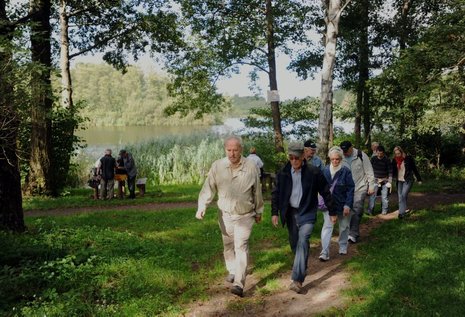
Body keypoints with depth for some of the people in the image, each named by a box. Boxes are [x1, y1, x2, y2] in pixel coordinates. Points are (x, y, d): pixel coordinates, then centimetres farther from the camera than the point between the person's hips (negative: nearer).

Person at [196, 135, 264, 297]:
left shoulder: (251, 166, -10)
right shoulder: (217, 166, -9)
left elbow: (257, 191, 1)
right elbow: (208, 188, -8)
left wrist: (259, 211, 9)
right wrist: (201, 207, -22)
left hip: (245, 215, -3)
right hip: (225, 214, 3)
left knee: (241, 246, -11)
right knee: (228, 245, 18)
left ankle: (239, 283, -9)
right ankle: (232, 270, 43)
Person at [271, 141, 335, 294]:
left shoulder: (314, 172, -12)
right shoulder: (283, 173, -4)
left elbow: (325, 192, -2)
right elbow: (276, 193, 5)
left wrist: (332, 212, 3)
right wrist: (275, 212, 0)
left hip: (307, 213, -4)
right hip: (290, 212, 4)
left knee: (302, 242, -17)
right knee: (294, 243, 14)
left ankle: (297, 280, -19)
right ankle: (301, 267, 39)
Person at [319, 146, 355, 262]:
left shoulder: (345, 171, -12)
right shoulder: (325, 170, -4)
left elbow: (350, 189, -11)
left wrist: (348, 205, -17)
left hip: (343, 204, -1)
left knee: (344, 227, 14)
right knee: (327, 226, -9)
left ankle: (343, 248, 34)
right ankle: (324, 252, -11)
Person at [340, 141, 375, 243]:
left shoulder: (361, 155, -9)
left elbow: (369, 172, -5)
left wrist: (371, 186, -6)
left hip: (360, 187, -4)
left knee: (357, 209, -14)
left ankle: (353, 234, -14)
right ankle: (355, 234, 21)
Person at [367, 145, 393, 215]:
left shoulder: (387, 160, -5)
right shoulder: (373, 159, -1)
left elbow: (390, 172, -3)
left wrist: (389, 182, -8)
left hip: (384, 181, -1)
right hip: (375, 180, 1)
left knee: (385, 197, 3)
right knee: (372, 196, -9)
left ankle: (384, 211, 16)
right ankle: (370, 211, -7)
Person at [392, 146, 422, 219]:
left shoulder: (408, 158, -9)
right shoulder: (394, 160, 3)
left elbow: (414, 169, -3)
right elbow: (393, 171, 8)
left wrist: (419, 179, 0)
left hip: (408, 180, -5)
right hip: (399, 181, 5)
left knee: (403, 196, -15)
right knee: (400, 197, 7)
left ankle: (401, 212, -13)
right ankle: (404, 210, 20)